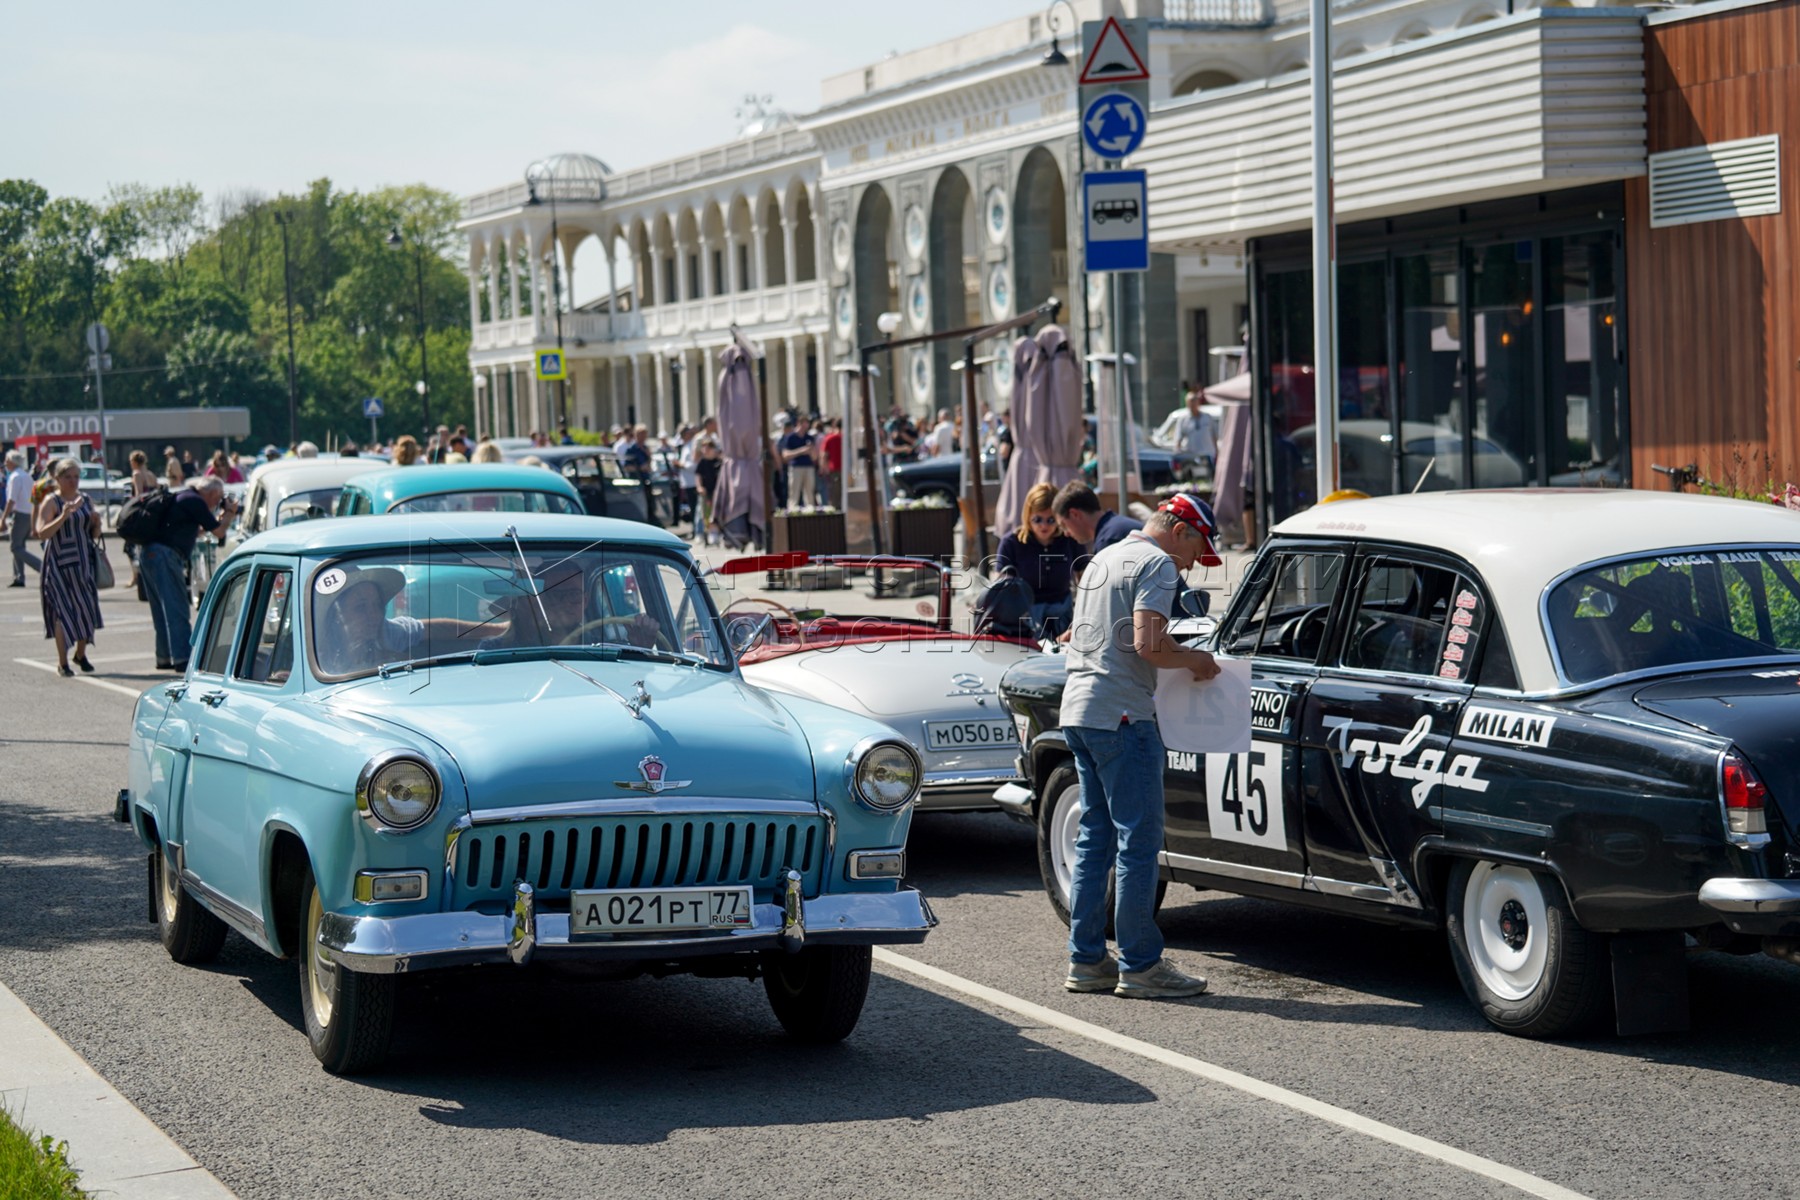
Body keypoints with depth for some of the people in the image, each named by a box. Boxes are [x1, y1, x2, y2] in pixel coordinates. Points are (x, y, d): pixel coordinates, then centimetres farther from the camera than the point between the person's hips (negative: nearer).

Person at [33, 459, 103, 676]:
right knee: (62, 611, -5)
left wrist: (96, 523, -3)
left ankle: (81, 654, 23)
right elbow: (42, 533, -16)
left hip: (83, 563, 5)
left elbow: (94, 535, 18)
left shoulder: (85, 500, 12)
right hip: (60, 564, -5)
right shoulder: (51, 501, -6)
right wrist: (63, 516, -26)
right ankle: (62, 662, 1)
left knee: (87, 608, 4)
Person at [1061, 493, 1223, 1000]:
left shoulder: (1104, 559, 20)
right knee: (1139, 840, -5)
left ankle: (1086, 961, 14)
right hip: (1120, 715, -9)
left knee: (1096, 836, 12)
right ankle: (1140, 966, -4)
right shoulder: (1156, 564, -9)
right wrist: (1193, 660, -4)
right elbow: (1148, 643, -21)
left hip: (1078, 710, 10)